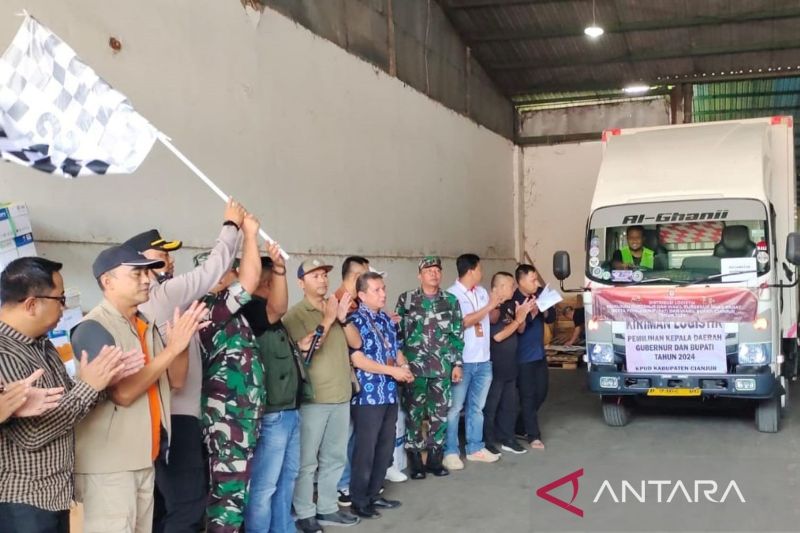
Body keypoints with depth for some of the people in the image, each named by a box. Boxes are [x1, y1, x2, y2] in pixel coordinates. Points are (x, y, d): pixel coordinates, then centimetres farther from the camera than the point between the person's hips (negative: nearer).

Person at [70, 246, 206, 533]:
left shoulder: (146, 325, 9)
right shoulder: (93, 328, -14)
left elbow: (175, 380, 9)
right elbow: (123, 392, -22)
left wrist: (181, 339, -8)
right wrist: (173, 347, -21)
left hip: (144, 460, 7)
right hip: (108, 465, -7)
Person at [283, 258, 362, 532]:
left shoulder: (335, 307, 11)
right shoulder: (295, 314, -8)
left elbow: (356, 343, 6)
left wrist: (342, 317, -9)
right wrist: (327, 319, -17)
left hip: (341, 396, 7)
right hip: (312, 398, -7)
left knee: (335, 457, 15)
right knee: (307, 460, 1)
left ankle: (327, 508, 27)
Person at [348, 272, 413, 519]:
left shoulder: (386, 319, 12)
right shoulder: (355, 320, -11)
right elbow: (357, 359, -19)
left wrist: (404, 367, -2)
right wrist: (393, 370, -18)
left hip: (390, 394, 8)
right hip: (367, 395, -8)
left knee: (386, 448, 14)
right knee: (365, 449, 1)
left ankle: (373, 494, 28)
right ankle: (359, 501, 14)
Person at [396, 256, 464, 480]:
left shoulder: (451, 301, 7)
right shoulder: (406, 300, 0)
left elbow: (457, 335, 8)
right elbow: (397, 332, 1)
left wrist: (457, 363, 4)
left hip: (442, 368, 2)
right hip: (414, 366, -2)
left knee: (440, 414, 6)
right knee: (414, 413, 2)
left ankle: (435, 458, 19)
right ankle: (415, 461, 12)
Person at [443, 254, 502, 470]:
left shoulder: (482, 292, 9)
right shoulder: (451, 294, -10)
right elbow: (462, 322, -20)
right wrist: (488, 307, -15)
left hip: (483, 360, 7)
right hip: (461, 360, -7)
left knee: (477, 407, 15)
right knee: (454, 408, 1)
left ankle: (475, 448, 25)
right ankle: (450, 452, 9)